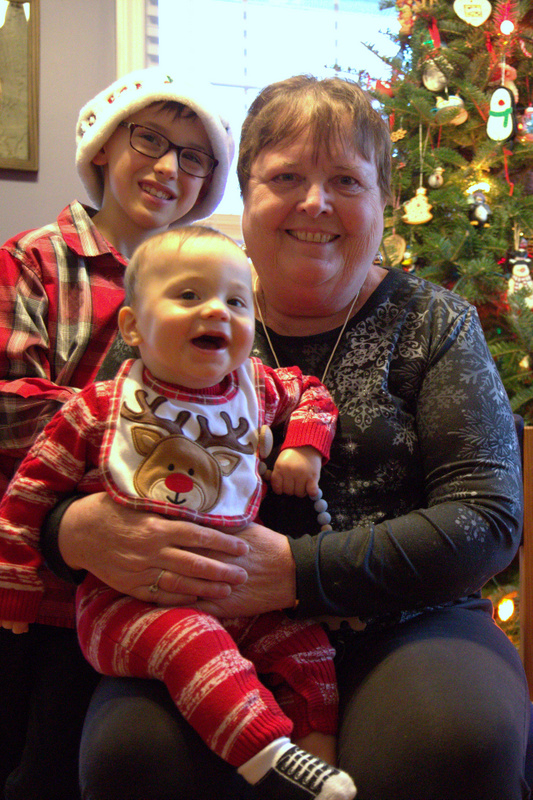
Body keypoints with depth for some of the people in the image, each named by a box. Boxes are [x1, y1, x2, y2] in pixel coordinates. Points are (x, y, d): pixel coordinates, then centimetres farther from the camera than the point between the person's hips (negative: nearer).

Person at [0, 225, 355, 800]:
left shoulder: (257, 390, 5)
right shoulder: (101, 409, -6)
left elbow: (311, 392, 27)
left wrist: (304, 447, 6)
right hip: (127, 597, -5)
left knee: (306, 645, -8)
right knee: (191, 643, -32)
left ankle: (318, 752, 4)